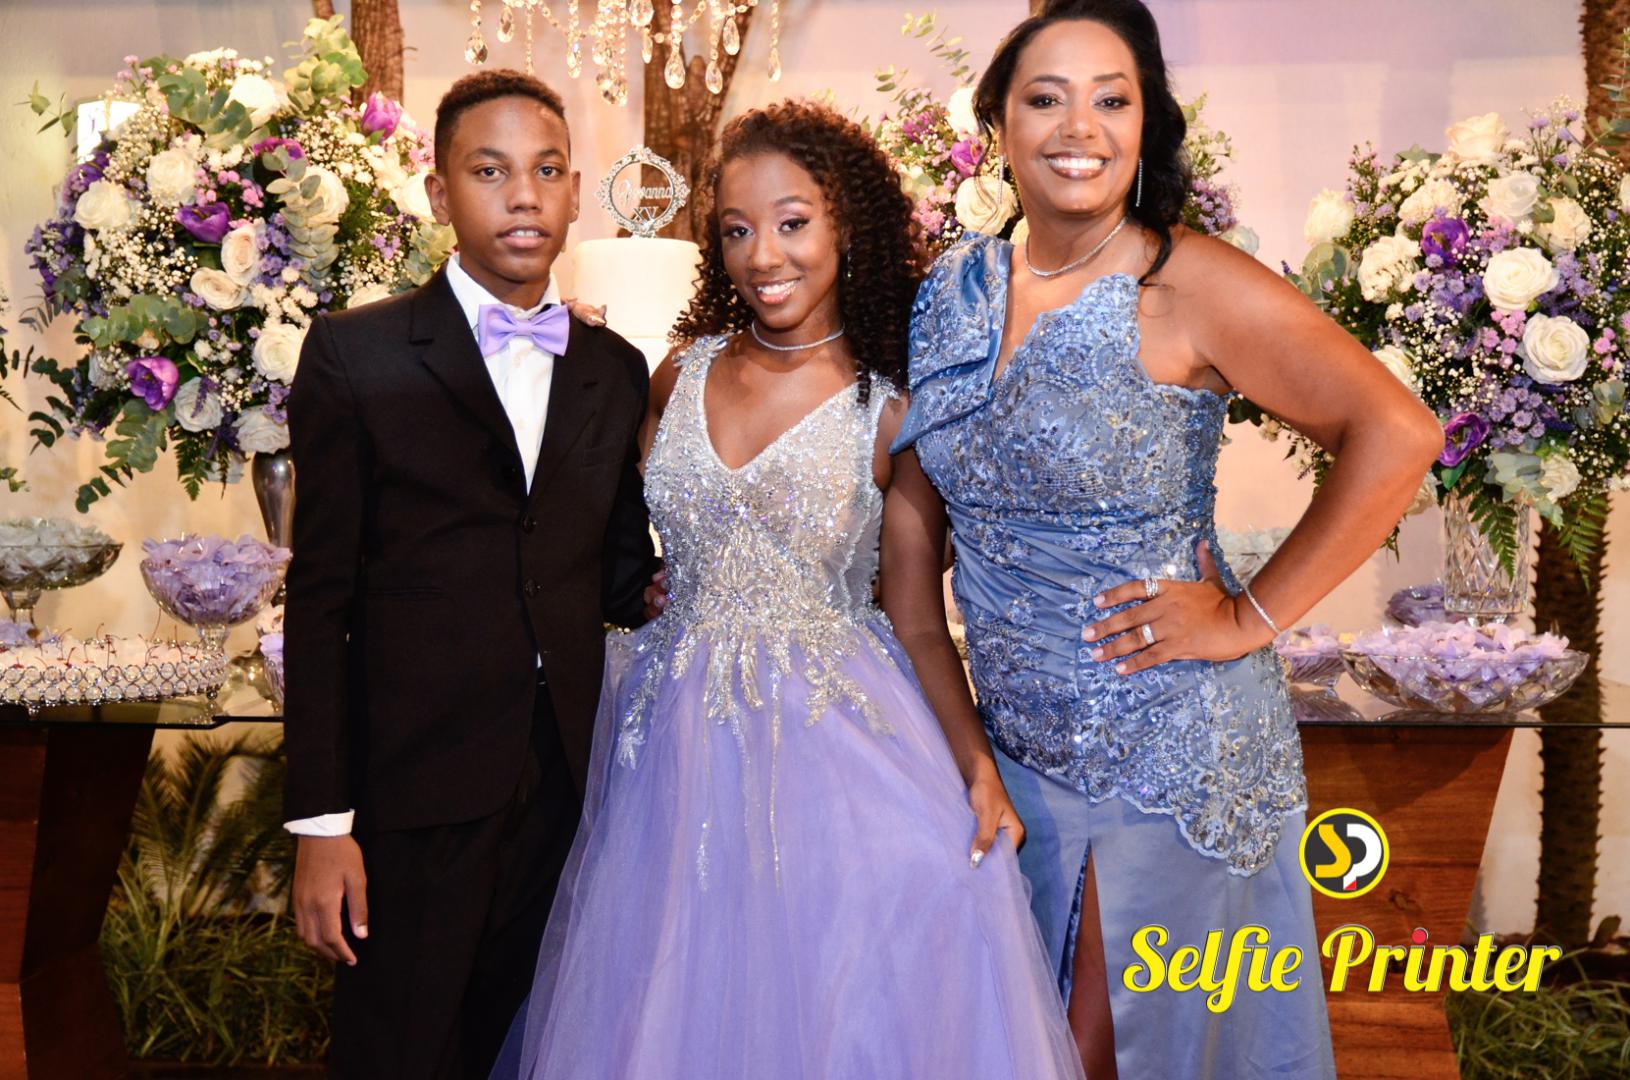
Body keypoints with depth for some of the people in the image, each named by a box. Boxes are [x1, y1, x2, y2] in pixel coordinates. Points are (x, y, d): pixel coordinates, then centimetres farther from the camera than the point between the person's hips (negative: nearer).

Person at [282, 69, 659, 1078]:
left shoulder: (615, 370, 9)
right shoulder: (356, 354, -2)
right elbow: (321, 597, -4)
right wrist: (322, 820, -8)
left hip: (567, 779, 4)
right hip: (414, 782, -3)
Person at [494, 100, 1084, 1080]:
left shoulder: (891, 413, -9)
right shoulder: (681, 378, 2)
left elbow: (919, 623, -7)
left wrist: (979, 767, -19)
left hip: (834, 747, -3)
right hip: (676, 739, 4)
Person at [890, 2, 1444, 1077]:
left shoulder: (1189, 285, -16)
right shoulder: (957, 289, 1)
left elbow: (1397, 434, -20)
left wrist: (1251, 616, -17)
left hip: (1169, 742, -5)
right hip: (1015, 738, 5)